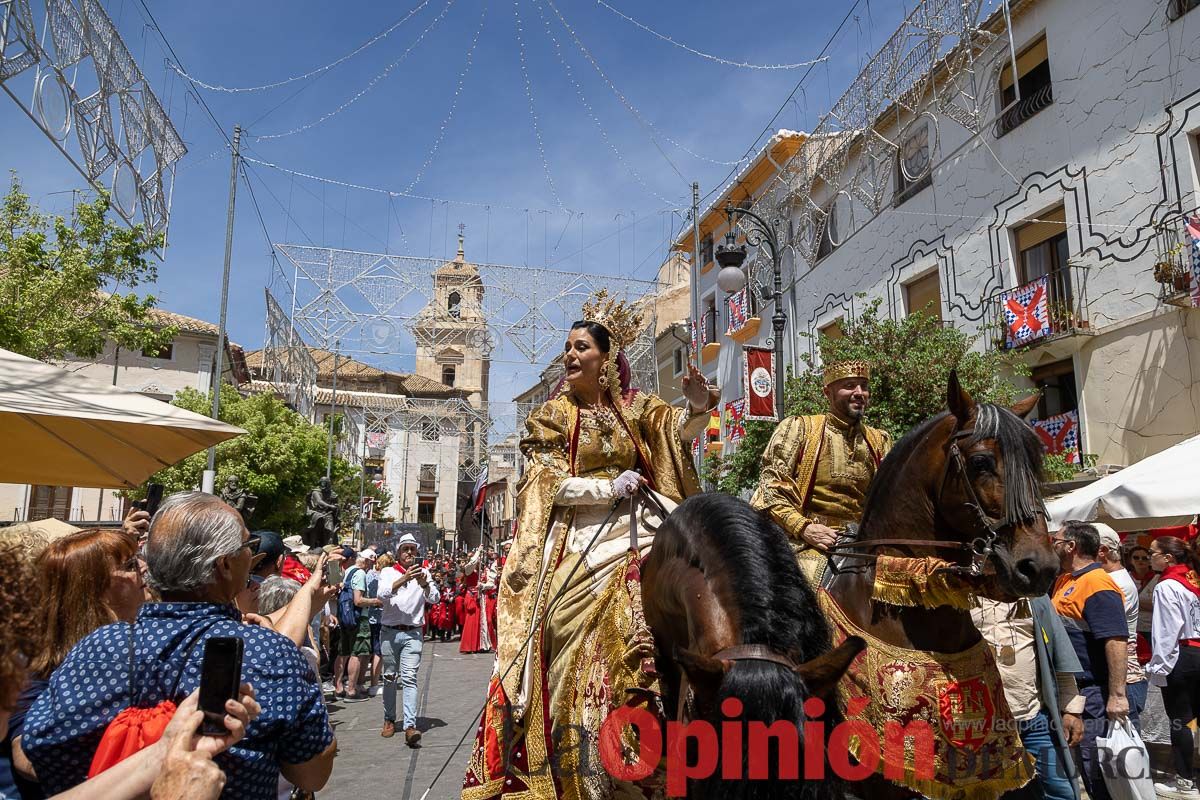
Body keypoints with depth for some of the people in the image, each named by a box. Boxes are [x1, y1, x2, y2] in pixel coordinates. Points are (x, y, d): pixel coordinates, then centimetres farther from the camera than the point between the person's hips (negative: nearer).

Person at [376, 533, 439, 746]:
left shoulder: (423, 573, 7)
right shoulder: (388, 572, 5)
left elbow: (434, 599, -4)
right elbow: (382, 594, -14)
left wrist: (424, 584, -23)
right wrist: (403, 579, -28)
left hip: (413, 633, -1)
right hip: (390, 632, 1)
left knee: (409, 678, -10)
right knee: (389, 678, 10)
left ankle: (410, 726, -16)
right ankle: (389, 720, 26)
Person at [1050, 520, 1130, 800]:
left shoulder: (1097, 584, -19)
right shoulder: (1064, 581, 11)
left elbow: (1116, 641, -26)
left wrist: (1117, 695, -29)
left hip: (1091, 693, -10)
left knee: (1095, 769, -2)